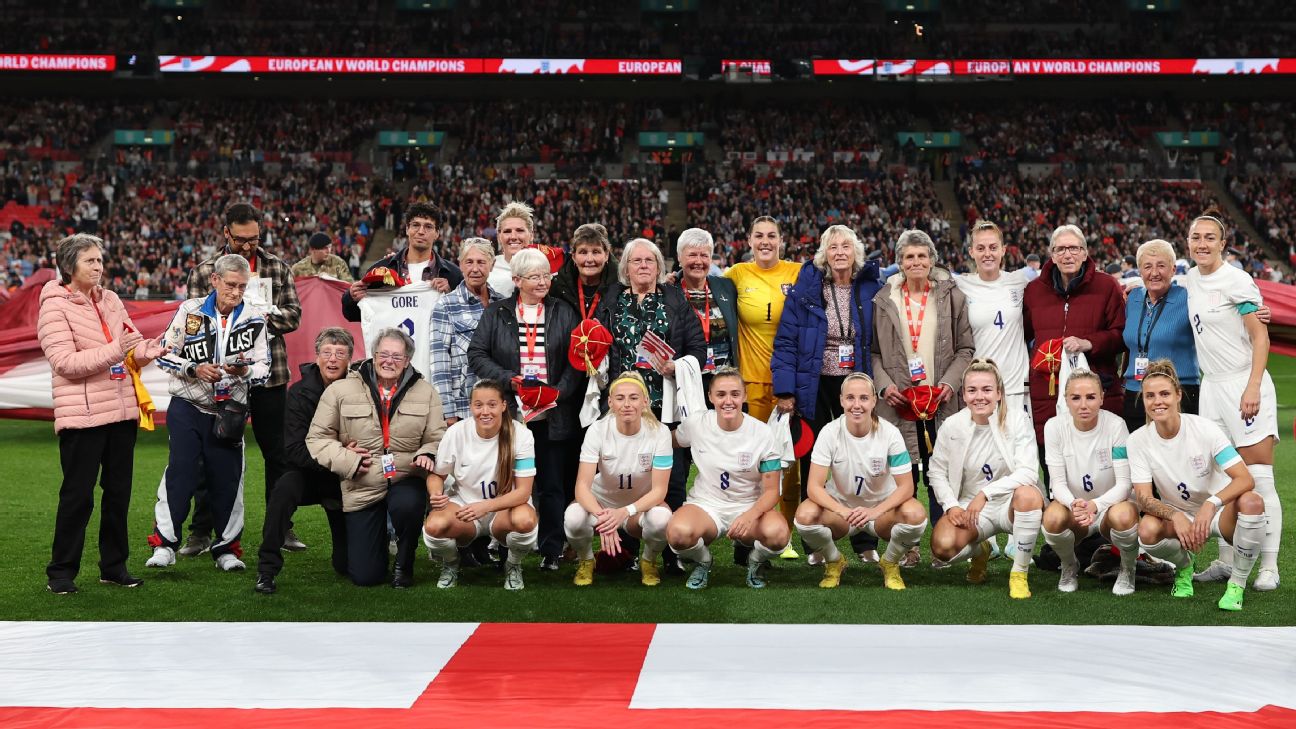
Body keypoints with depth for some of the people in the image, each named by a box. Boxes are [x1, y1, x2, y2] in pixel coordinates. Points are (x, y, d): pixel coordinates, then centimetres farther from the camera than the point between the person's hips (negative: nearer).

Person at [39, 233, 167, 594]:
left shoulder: (110, 300, 10)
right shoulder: (54, 306, -8)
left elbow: (133, 344, 12)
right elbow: (64, 362, -18)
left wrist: (147, 349, -11)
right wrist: (114, 351, -26)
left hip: (123, 410, 6)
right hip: (82, 414, -6)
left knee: (118, 491, 12)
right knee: (78, 494, -1)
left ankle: (114, 565, 22)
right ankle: (61, 571, 11)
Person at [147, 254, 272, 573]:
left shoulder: (255, 319, 2)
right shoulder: (189, 311, -1)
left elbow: (264, 367, 2)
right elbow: (165, 355, 1)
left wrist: (245, 370, -20)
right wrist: (195, 369, -16)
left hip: (229, 411, 2)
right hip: (187, 406, -2)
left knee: (227, 478, 4)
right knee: (181, 472, -11)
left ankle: (226, 548, 17)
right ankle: (164, 542, -3)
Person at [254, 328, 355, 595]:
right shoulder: (300, 392, -11)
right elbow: (293, 449, -18)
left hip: (345, 482, 0)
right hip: (309, 475, 0)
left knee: (348, 566, -5)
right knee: (285, 487, -36)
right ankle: (267, 568, -26)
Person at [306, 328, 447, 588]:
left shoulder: (425, 392, 6)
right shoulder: (340, 390, 1)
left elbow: (437, 438, 5)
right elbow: (317, 438, 3)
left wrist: (428, 455, -17)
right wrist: (347, 460, -11)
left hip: (406, 480, 0)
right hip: (361, 488, 0)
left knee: (407, 506, -39)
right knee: (365, 576, -4)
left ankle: (404, 564, -5)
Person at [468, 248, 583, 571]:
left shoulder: (563, 314, 8)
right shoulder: (496, 314, 6)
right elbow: (477, 355, 0)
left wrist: (561, 391, -12)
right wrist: (509, 380, -12)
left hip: (552, 415, 0)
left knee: (552, 484, 4)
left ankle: (552, 550, 13)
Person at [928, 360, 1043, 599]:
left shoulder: (1016, 420, -11)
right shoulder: (952, 425, -5)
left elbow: (1028, 473, -20)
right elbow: (937, 472, 4)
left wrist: (985, 493, -29)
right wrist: (951, 505, -12)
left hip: (1010, 505, -2)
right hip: (969, 507, 2)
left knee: (1029, 495, -38)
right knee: (942, 546, -28)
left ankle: (1019, 574, -18)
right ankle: (979, 551, 13)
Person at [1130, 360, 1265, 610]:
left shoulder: (1204, 428, -17)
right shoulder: (1138, 440, -11)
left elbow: (1245, 479, -25)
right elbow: (1144, 498, -15)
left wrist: (1211, 503, -44)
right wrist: (1174, 515, -36)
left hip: (1220, 514, -1)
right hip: (1178, 516, 1)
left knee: (1252, 502, -35)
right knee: (1147, 530, -33)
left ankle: (1237, 584, -14)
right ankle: (1184, 567, 4)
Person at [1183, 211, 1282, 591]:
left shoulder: (1237, 280, -9)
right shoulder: (1191, 279, 10)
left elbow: (1260, 337, -11)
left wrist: (1252, 387, -19)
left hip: (1245, 385, -6)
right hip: (1211, 387, 6)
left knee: (1259, 480, -6)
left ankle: (1269, 567, -1)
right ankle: (1225, 561, 12)